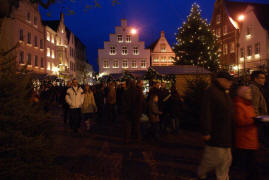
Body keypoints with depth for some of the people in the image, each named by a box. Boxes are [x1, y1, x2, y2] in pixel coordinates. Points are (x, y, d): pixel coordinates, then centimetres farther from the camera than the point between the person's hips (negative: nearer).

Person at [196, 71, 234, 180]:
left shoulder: (225, 92, 15)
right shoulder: (211, 92, -15)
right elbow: (205, 113, -21)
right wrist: (206, 132, -23)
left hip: (226, 134, 9)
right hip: (215, 134, -9)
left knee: (226, 159, 15)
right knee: (215, 158, -1)